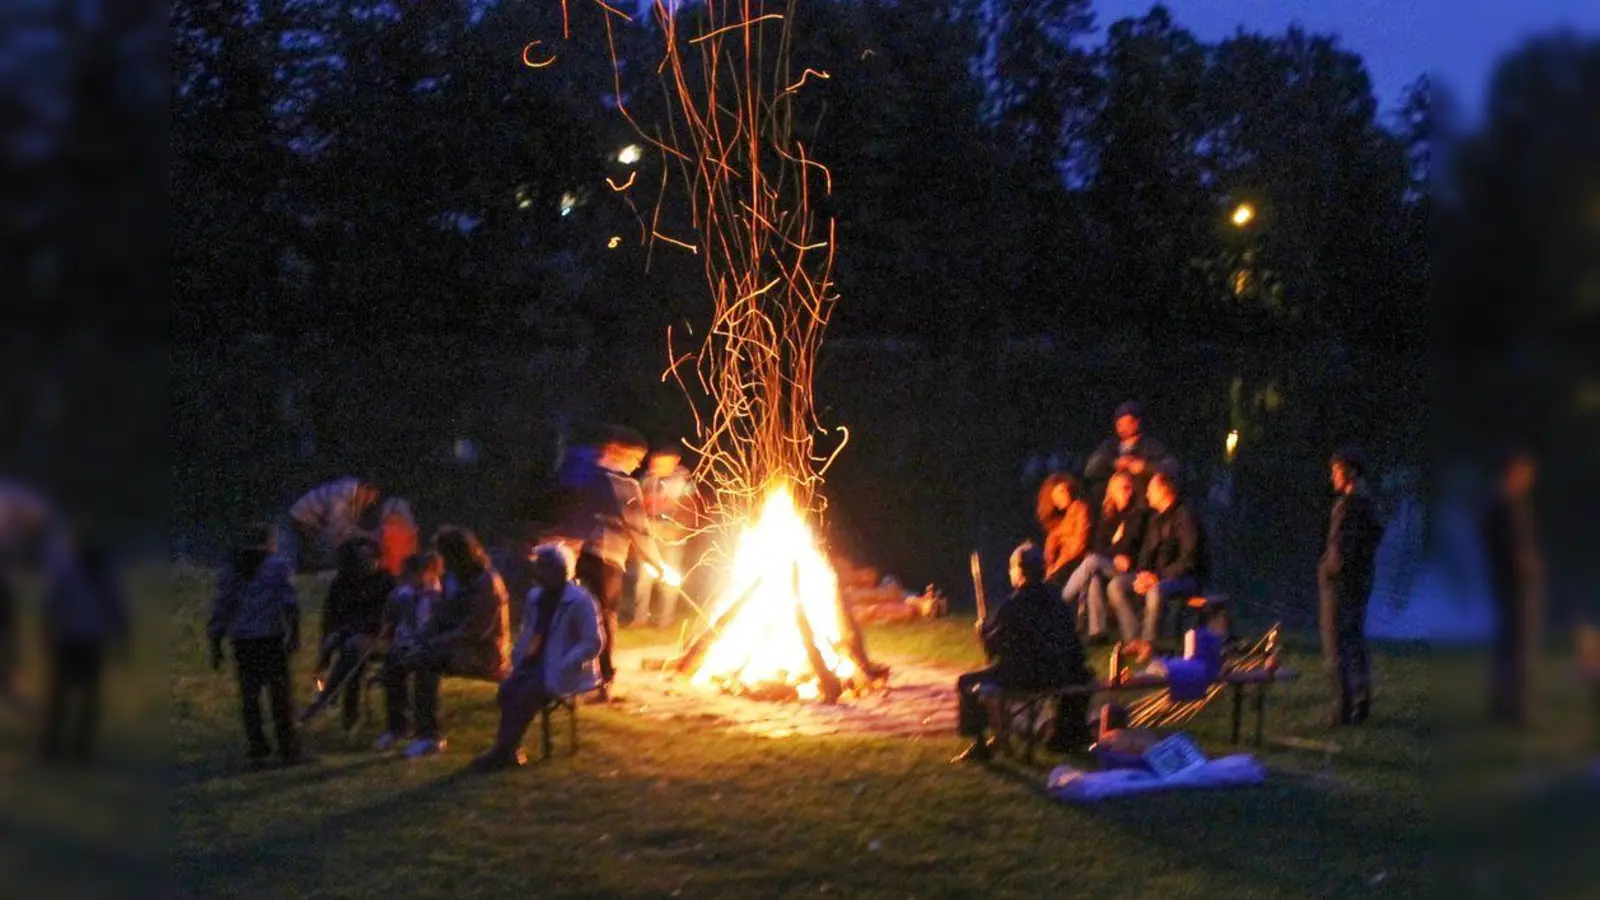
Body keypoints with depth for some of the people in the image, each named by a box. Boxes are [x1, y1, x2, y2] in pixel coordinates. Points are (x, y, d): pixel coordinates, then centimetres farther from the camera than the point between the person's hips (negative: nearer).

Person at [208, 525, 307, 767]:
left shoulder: (229, 571, 13)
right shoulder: (278, 566, 3)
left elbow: (220, 610, 10)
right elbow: (289, 602, -8)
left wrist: (216, 645, 13)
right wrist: (294, 635, -9)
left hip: (241, 641, 3)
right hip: (272, 638, -3)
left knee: (249, 696, 7)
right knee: (281, 695, 2)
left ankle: (257, 752, 6)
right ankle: (289, 750, 3)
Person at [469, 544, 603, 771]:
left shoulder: (579, 601, -14)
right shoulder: (536, 596, 9)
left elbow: (593, 644, -17)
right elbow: (526, 634, 22)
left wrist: (561, 667, -23)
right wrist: (518, 660, 4)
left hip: (563, 671, -7)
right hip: (537, 663, 7)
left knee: (526, 694, -26)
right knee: (507, 689, -19)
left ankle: (504, 751, -15)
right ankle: (508, 749, -17)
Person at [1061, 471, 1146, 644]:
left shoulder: (1137, 514, 4)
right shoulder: (1106, 516, 17)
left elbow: (1130, 544, -5)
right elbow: (1099, 545, 10)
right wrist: (1115, 556, -9)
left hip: (1125, 568, -4)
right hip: (1105, 566, 4)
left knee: (1093, 562, -31)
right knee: (1094, 577, -32)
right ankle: (1097, 632, -34)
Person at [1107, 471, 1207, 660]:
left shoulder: (1184, 517, -13)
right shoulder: (1156, 518, 14)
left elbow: (1189, 560, -20)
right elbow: (1147, 550, 18)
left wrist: (1159, 578, -23)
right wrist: (1143, 573, -3)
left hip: (1188, 578, -9)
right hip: (1158, 575, 9)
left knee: (1156, 591, -39)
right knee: (1117, 585, -8)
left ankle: (1147, 643, -26)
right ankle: (1134, 639, -14)